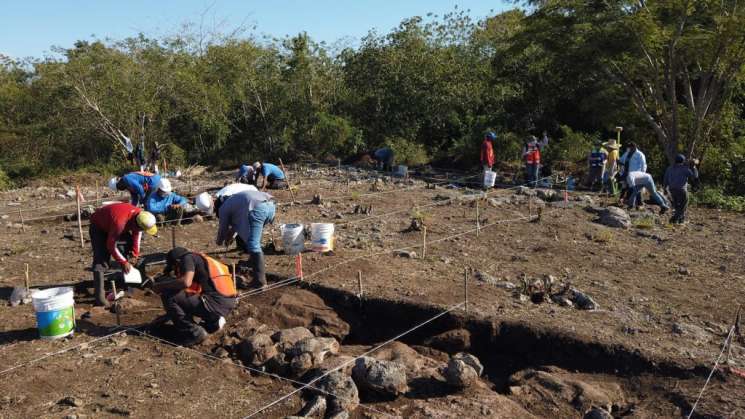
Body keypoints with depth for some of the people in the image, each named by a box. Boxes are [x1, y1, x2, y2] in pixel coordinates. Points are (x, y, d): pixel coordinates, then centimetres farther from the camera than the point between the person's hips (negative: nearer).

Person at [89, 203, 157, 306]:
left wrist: (135, 255, -2)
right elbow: (111, 245, -30)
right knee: (101, 260, -17)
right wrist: (124, 262, -22)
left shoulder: (140, 215, -23)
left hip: (110, 223, 8)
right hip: (98, 227, -7)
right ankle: (100, 297, -21)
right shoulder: (119, 222, -43)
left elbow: (137, 233, -3)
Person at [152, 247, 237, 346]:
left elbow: (186, 282, -19)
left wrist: (161, 285, -4)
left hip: (216, 303, -9)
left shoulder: (188, 258, 1)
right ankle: (213, 322, 16)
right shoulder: (199, 259, 27)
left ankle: (195, 333, -2)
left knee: (168, 297, -5)